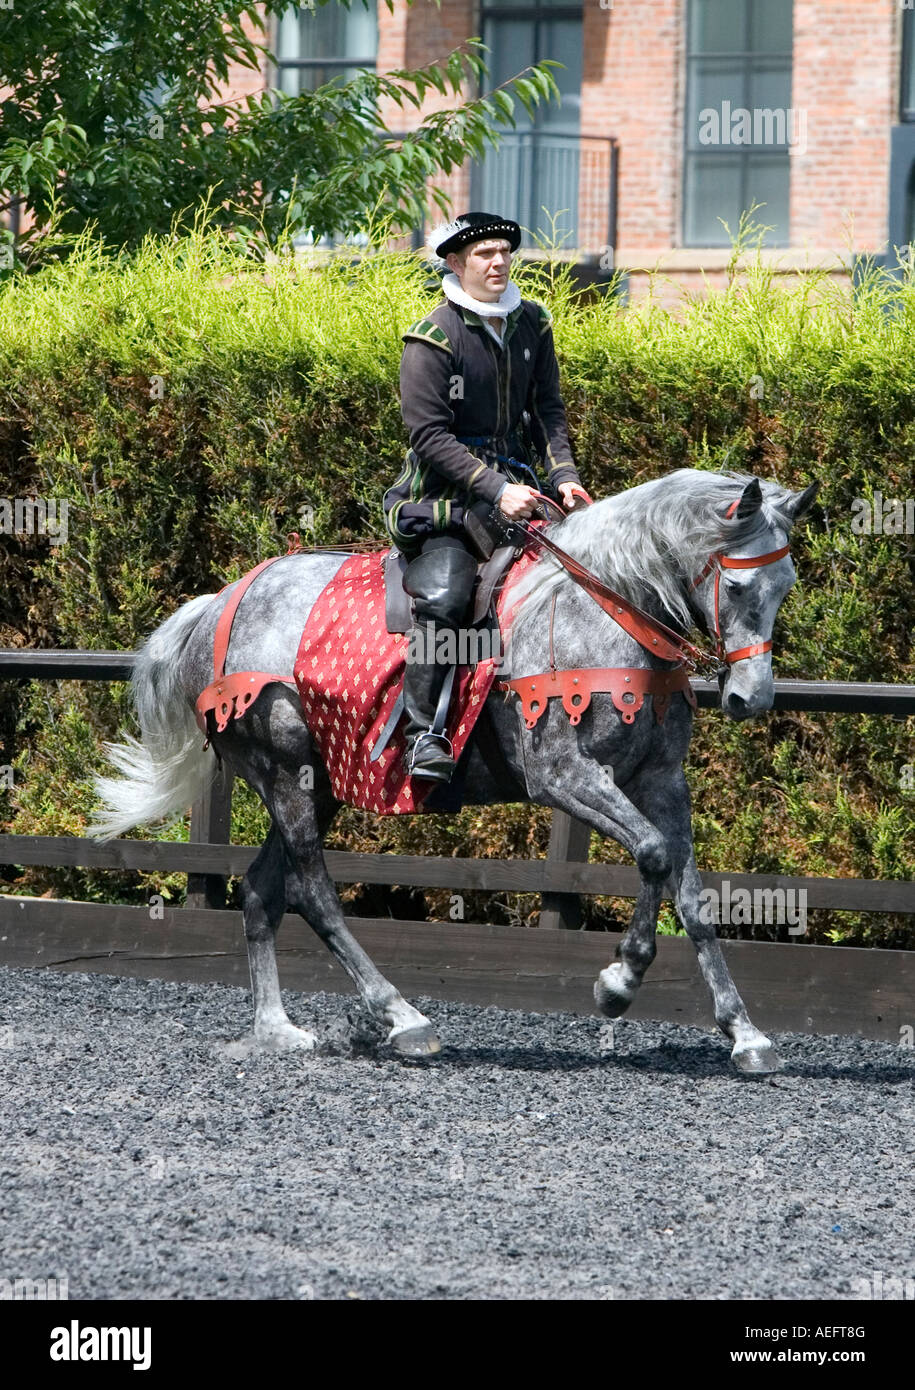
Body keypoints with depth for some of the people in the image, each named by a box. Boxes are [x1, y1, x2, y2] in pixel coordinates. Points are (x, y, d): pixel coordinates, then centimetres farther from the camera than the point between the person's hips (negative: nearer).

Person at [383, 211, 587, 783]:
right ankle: (424, 733, -23)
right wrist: (495, 490, -24)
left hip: (513, 481, 6)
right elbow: (431, 437, -15)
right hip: (445, 492, -6)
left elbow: (548, 412, 11)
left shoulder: (532, 324, 9)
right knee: (441, 596, -27)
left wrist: (564, 475, -7)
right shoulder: (433, 340, -11)